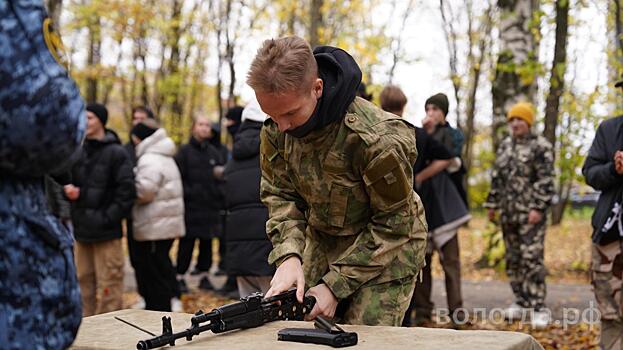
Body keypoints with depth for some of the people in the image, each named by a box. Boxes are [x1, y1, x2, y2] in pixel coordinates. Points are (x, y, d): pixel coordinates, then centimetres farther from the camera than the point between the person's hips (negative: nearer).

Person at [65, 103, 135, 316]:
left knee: (108, 285, -3)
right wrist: (69, 191, -5)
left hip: (106, 231, -6)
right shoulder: (79, 151, 11)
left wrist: (109, 217, -15)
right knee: (84, 282, 14)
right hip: (81, 229, 6)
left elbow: (126, 191, -10)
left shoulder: (116, 153, -6)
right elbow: (70, 183, 18)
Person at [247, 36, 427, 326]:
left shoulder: (377, 139, -33)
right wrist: (288, 255, -25)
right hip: (322, 243, 5)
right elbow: (279, 194, -5)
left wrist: (336, 285, -21)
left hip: (386, 250, -5)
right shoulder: (275, 130, -15)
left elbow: (394, 224, -22)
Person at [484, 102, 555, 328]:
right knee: (513, 259, 11)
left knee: (531, 259, -12)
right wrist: (492, 204, 16)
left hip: (531, 214, -7)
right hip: (508, 214, 7)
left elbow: (546, 181, -12)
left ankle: (538, 308, -8)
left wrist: (539, 208, -18)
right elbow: (497, 178, 19)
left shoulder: (541, 147, -6)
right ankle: (521, 302, 22)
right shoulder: (505, 146, 15)